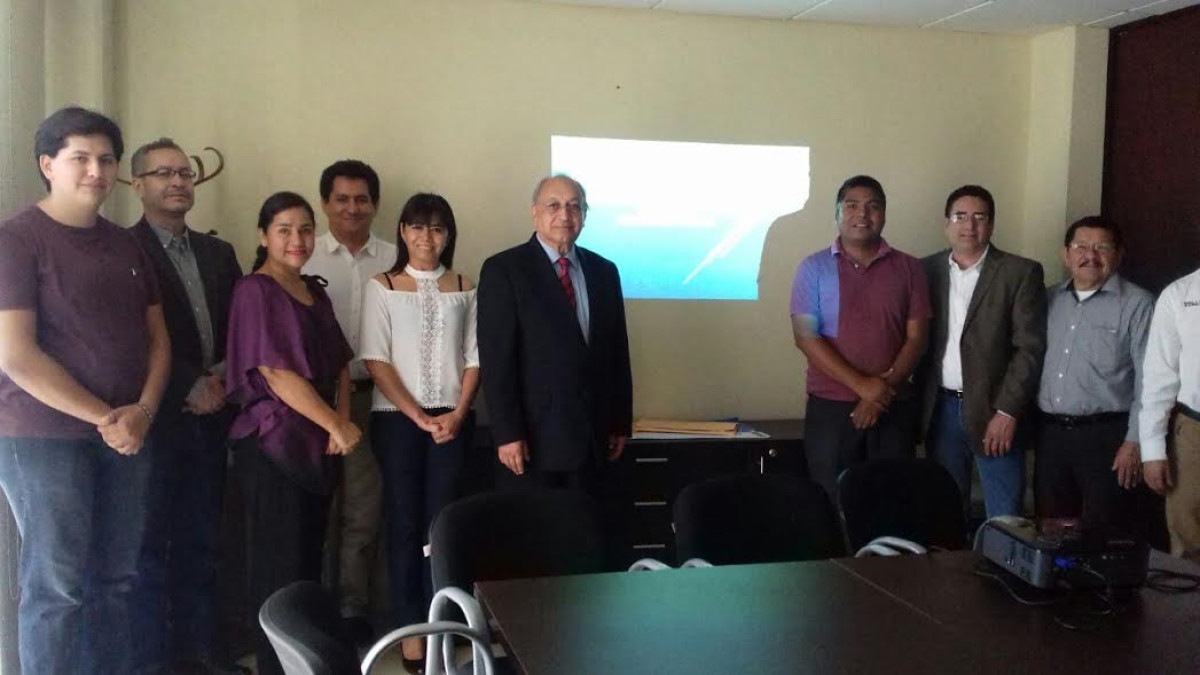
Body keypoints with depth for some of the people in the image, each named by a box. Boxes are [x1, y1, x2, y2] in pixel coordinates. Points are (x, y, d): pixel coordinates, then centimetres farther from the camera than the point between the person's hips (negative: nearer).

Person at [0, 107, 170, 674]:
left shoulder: (125, 244, 12)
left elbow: (157, 337, 12)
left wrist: (143, 411, -5)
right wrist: (102, 417, -13)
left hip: (127, 433, 6)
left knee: (116, 577, 11)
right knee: (56, 585, 0)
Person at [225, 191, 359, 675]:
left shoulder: (315, 292, 13)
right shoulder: (255, 291, -10)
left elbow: (339, 362, 13)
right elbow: (277, 374, -17)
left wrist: (341, 421, -4)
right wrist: (337, 426, -13)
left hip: (316, 445, 7)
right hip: (273, 443, -7)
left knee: (310, 557, 12)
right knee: (281, 564, 0)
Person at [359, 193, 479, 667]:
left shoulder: (463, 288, 7)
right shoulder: (382, 287, 1)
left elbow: (474, 357, 6)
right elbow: (375, 361, -5)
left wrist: (457, 414, -7)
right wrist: (419, 417, -10)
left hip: (453, 419, 1)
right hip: (397, 418, -1)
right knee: (404, 521, 2)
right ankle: (411, 626, 11)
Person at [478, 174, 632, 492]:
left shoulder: (604, 271, 11)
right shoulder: (503, 269, -4)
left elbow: (617, 350, 13)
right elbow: (496, 357, -10)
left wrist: (621, 421, 11)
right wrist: (507, 433, -15)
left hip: (591, 434, 4)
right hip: (534, 433, -4)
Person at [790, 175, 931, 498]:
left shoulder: (908, 268, 5)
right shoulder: (813, 267, 1)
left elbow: (917, 338, 1)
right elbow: (806, 336, -7)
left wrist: (883, 391, -11)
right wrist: (861, 385, -15)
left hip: (894, 407, 1)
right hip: (830, 407, -1)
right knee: (832, 501, 4)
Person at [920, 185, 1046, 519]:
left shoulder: (1021, 273, -3)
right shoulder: (927, 269, 7)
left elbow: (1030, 347, -8)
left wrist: (1007, 412, -14)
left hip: (994, 409, -3)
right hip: (940, 409, 3)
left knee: (1004, 517, 1)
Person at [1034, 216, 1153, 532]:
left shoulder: (1137, 304, -6)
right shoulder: (1049, 299, 11)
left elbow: (1148, 379, -10)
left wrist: (1135, 441, -13)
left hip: (1105, 435, -5)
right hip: (1049, 432, 5)